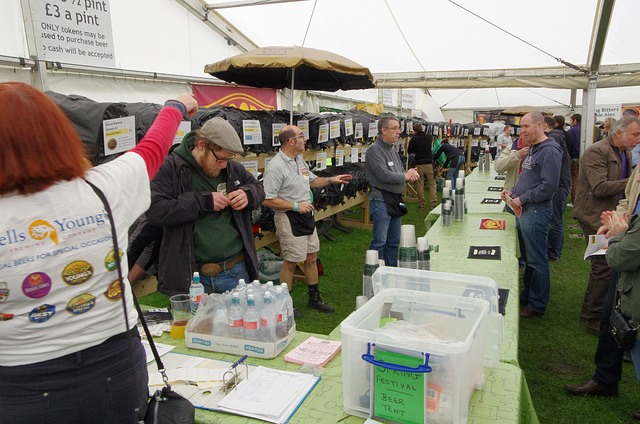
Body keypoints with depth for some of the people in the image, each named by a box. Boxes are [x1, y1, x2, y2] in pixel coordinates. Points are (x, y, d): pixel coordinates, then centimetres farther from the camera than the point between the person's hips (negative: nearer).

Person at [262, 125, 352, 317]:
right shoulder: (276, 167, -20)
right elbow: (267, 199, -23)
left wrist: (332, 180, 12)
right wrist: (296, 206, -22)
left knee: (311, 258, 16)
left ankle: (314, 298, 32)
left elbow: (311, 180, 26)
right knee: (290, 262, 1)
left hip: (306, 216, 9)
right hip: (289, 220, -9)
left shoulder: (299, 160, 9)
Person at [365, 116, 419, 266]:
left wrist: (411, 174, -5)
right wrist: (406, 176, -12)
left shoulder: (393, 149, 17)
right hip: (381, 201, -9)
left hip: (396, 201, 9)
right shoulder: (374, 149, -12)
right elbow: (384, 175, -21)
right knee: (379, 241, -5)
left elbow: (401, 171, 19)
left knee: (394, 242, 15)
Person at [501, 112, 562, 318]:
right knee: (527, 257, 19)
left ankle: (537, 305, 10)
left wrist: (522, 199, -18)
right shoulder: (533, 149, 16)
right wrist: (513, 191, 10)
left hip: (536, 212, -10)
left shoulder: (549, 151, -16)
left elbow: (549, 186, -22)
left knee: (537, 261, 0)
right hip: (524, 211, 10)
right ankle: (528, 295, 32)